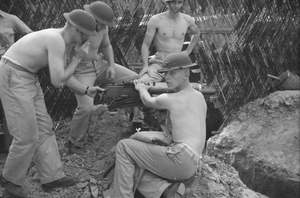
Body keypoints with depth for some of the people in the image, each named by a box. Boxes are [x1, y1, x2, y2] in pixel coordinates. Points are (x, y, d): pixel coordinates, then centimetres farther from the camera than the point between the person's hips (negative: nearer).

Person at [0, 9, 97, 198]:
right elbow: (58, 82, -23)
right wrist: (78, 57, -14)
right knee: (28, 136, -4)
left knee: (43, 128, 9)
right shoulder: (57, 41, -23)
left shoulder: (58, 37, 9)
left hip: (26, 77, 10)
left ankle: (51, 176, 16)